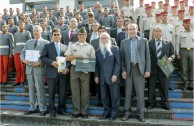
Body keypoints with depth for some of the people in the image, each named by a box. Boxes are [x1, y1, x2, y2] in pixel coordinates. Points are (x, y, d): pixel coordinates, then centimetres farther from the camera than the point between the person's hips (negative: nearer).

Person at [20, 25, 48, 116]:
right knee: (31, 89, 11)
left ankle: (42, 109, 5)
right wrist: (23, 60, -5)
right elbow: (22, 53, 15)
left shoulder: (45, 43, 2)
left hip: (39, 68, -5)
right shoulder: (29, 42, 17)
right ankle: (32, 108, 21)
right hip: (29, 68, 5)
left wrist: (40, 63, -19)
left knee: (40, 89, -4)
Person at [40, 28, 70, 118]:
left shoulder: (65, 47, 14)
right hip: (52, 73, -2)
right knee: (52, 93, 4)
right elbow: (42, 57, -2)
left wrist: (67, 68, -7)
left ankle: (61, 109, 21)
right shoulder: (47, 46, 8)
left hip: (62, 73, 2)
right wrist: (52, 62, -14)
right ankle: (52, 111, 16)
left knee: (62, 93, 5)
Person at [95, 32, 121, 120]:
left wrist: (115, 75, -12)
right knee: (104, 97, 7)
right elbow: (97, 65, 14)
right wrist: (96, 76, 5)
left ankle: (114, 113, 14)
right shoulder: (98, 51, 15)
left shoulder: (115, 49, 3)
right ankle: (107, 111, 20)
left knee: (114, 96, 2)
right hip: (102, 78, 4)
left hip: (112, 77, -4)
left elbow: (118, 63, -4)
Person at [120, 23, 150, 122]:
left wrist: (147, 70, -3)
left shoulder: (144, 41, 8)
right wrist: (123, 70, -3)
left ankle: (141, 114, 13)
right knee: (127, 92, 7)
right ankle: (127, 112, 18)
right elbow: (122, 57, 7)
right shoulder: (124, 42, 10)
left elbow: (147, 56, 4)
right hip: (128, 69, 1)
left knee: (140, 92, 2)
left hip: (139, 69, -1)